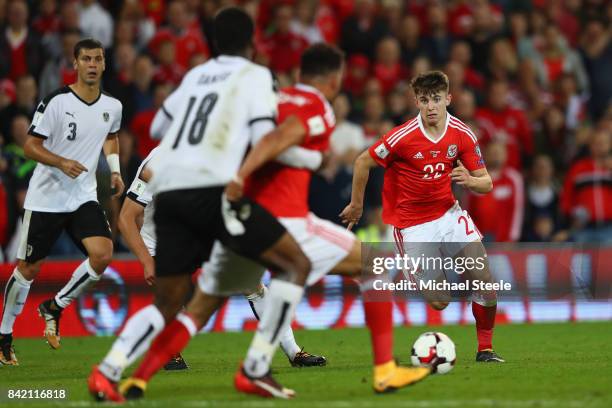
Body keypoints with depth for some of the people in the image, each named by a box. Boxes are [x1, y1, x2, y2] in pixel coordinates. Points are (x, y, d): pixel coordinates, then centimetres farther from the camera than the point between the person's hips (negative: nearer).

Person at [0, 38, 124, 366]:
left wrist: (115, 171, 13)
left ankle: (54, 308, 4)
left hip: (84, 198, 4)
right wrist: (61, 162, -28)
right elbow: (30, 146, -12)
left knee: (103, 254, -18)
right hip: (46, 199, -4)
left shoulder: (112, 106, 3)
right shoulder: (56, 102, -13)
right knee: (28, 268, 4)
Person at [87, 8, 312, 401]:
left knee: (167, 304, 16)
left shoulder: (195, 76, 24)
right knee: (296, 265, 3)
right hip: (213, 189, -6)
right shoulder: (256, 76, 8)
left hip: (168, 191, 6)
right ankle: (256, 368, -7)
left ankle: (107, 371, -5)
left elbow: (158, 127, 37)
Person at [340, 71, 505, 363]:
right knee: (438, 302, -11)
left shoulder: (462, 135, -6)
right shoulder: (402, 137, -19)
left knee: (484, 278, -12)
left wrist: (470, 181, -24)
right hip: (412, 224, -4)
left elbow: (486, 184, 0)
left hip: (448, 213, 4)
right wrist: (356, 205, 8)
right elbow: (363, 162, -3)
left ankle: (485, 349, 5)